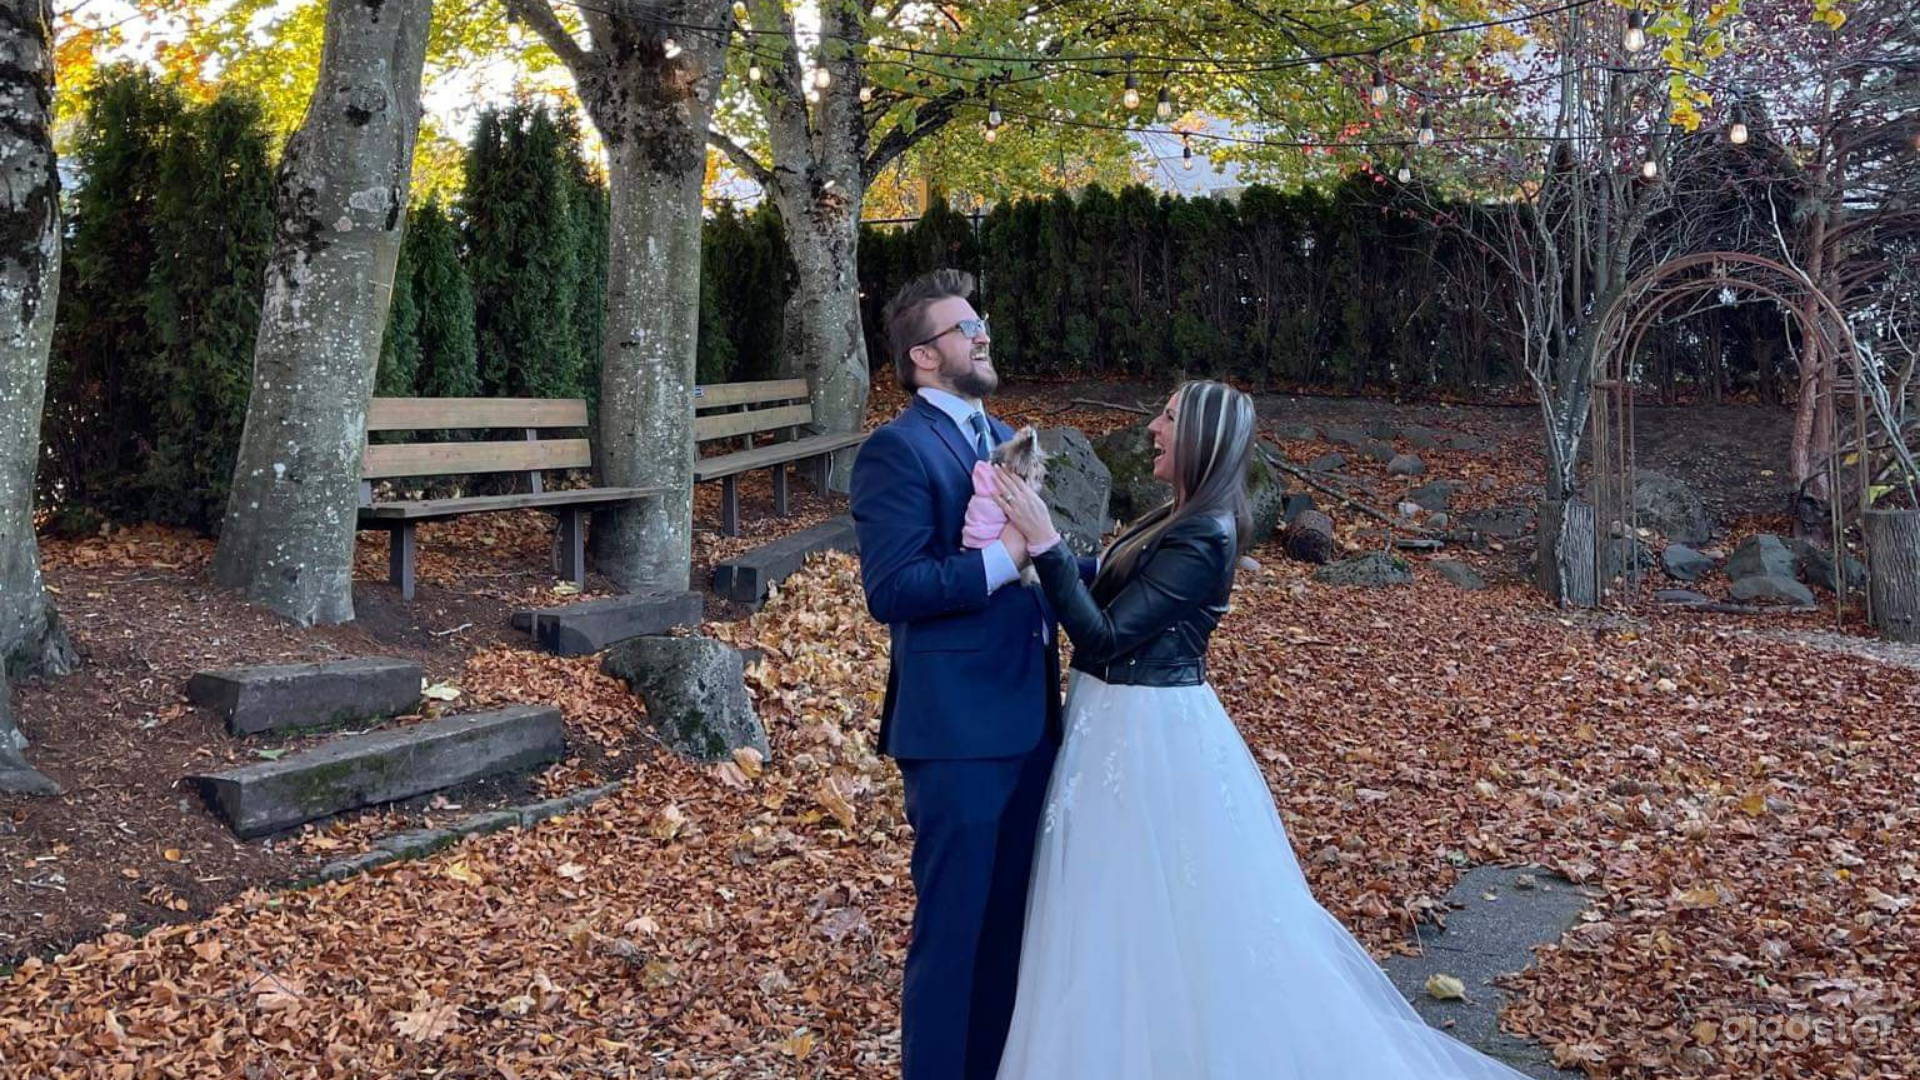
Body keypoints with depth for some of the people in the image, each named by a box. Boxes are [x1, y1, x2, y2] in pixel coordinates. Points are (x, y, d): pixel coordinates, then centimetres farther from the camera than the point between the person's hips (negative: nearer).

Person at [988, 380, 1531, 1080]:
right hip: (1127, 727, 10)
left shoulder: (1201, 539, -21)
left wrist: (1044, 542, -28)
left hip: (1148, 733, -10)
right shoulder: (1180, 522, 8)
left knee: (1152, 912, 4)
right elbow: (1102, 596, 10)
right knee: (1138, 912, 20)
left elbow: (1104, 635, -24)